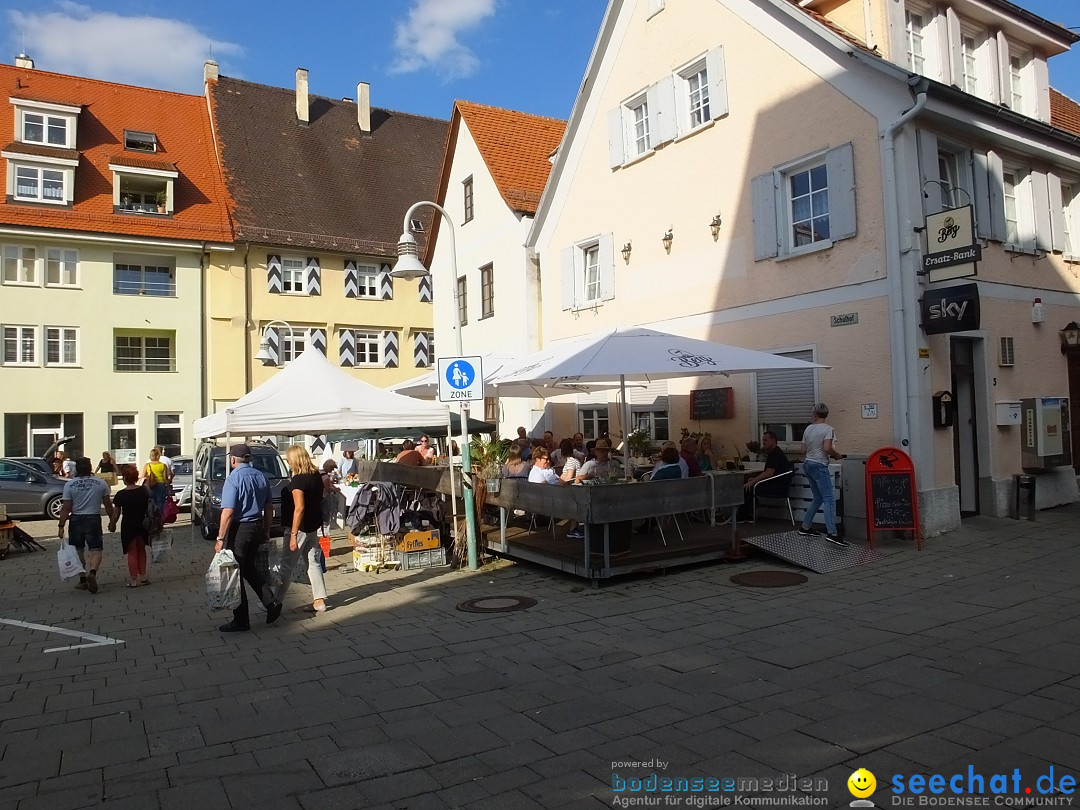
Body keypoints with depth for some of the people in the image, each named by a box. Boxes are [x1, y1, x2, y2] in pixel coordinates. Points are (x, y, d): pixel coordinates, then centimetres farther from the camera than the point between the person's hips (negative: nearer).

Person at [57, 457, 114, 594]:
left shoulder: (69, 485, -4)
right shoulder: (101, 483, -2)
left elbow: (66, 508, -7)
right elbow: (108, 505, 2)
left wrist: (61, 526, -2)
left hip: (76, 519, 1)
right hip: (94, 519, -1)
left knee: (79, 551, 14)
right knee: (96, 549, 0)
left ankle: (83, 580, 21)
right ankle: (92, 572, -26)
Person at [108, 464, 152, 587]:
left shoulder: (121, 495, -14)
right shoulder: (144, 491, -5)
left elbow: (116, 514, -8)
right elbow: (149, 507, 3)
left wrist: (112, 525, 9)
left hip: (128, 526, -3)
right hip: (142, 524, 3)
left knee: (132, 553, 7)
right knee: (141, 550, 19)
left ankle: (134, 580, 10)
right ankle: (143, 577, 22)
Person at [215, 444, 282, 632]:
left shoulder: (234, 478, -15)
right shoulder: (261, 476, 6)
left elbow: (228, 512, -20)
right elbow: (269, 507, 11)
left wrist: (220, 538, -15)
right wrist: (266, 531, 20)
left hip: (238, 529, -7)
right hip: (256, 528, 7)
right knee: (249, 568, 22)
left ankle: (241, 621, 10)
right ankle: (271, 603, 11)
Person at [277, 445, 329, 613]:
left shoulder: (297, 480, -20)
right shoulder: (316, 476, 4)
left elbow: (299, 508, -25)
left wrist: (293, 534, -24)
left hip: (300, 528, -8)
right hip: (315, 526, 8)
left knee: (287, 565, 3)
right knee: (314, 563, 11)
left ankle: (275, 601, 14)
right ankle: (319, 600, 13)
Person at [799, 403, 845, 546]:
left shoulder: (808, 429, 10)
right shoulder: (828, 429, -9)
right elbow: (827, 449, -21)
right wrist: (838, 455, -2)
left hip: (807, 464, 8)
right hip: (819, 466, -8)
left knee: (818, 498, 18)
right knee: (829, 499, -11)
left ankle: (805, 527, 21)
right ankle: (832, 533, -21)